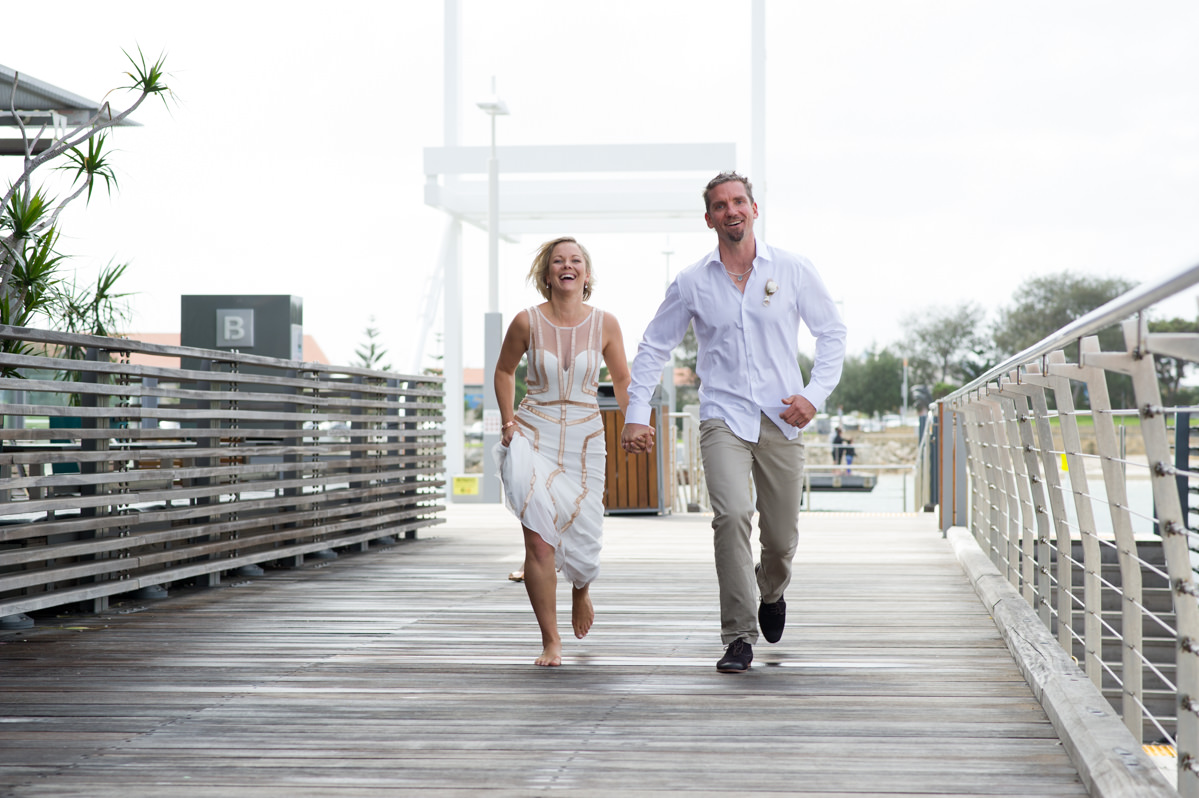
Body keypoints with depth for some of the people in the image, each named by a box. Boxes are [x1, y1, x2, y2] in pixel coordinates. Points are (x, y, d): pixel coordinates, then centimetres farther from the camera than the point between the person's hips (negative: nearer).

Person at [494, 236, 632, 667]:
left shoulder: (604, 323, -3)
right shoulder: (527, 322, -6)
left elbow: (621, 379, 10)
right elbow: (504, 371, 12)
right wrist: (507, 422, 5)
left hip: (584, 439, 1)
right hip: (534, 434, -1)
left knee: (581, 538, 4)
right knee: (539, 540, -14)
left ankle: (581, 591, 43)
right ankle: (550, 641, -2)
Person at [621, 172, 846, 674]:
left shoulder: (793, 271, 2)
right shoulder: (692, 282, 2)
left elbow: (833, 332, 10)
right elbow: (654, 347, 10)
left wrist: (815, 394, -3)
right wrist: (636, 414, 2)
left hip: (781, 420, 1)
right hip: (723, 417, -1)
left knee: (782, 537, 7)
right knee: (732, 514, -23)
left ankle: (771, 592, 43)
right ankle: (739, 638, -16)